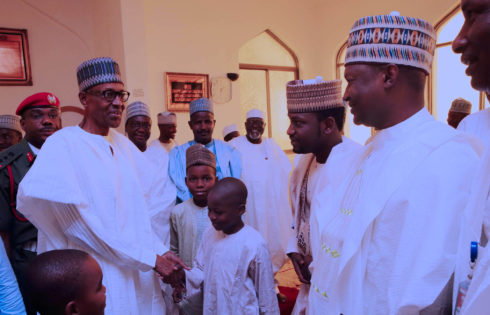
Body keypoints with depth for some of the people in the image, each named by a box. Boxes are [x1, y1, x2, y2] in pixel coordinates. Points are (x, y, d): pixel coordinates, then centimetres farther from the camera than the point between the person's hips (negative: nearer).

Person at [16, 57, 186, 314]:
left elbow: (158, 196, 7)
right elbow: (85, 224, -20)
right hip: (97, 282, -5)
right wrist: (151, 259, -18)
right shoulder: (63, 146, -13)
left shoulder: (123, 144, 6)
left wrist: (160, 251, -3)